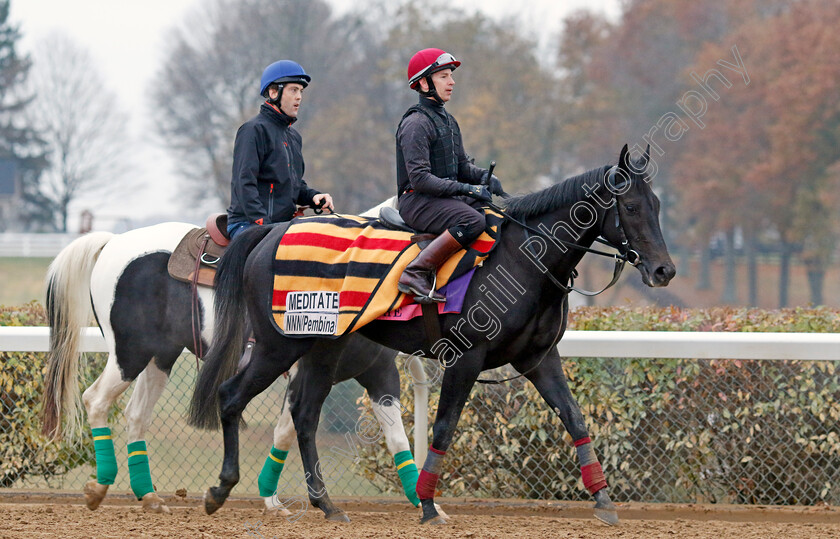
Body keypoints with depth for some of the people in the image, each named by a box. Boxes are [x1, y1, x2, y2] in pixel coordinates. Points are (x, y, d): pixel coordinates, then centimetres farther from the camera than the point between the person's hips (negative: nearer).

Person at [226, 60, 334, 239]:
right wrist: (262, 223, -22)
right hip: (247, 224, -8)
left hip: (282, 228, 8)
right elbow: (244, 183, -13)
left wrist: (314, 197, 10)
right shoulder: (254, 130, -4)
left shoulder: (294, 137, 24)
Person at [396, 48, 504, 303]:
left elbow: (462, 166, 22)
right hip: (417, 201, -9)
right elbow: (420, 178, -21)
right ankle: (416, 273, -32)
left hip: (446, 197, 9)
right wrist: (466, 188, -24)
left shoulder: (448, 120, 17)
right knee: (473, 220, -33)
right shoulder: (416, 123, -13)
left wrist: (484, 177, -1)